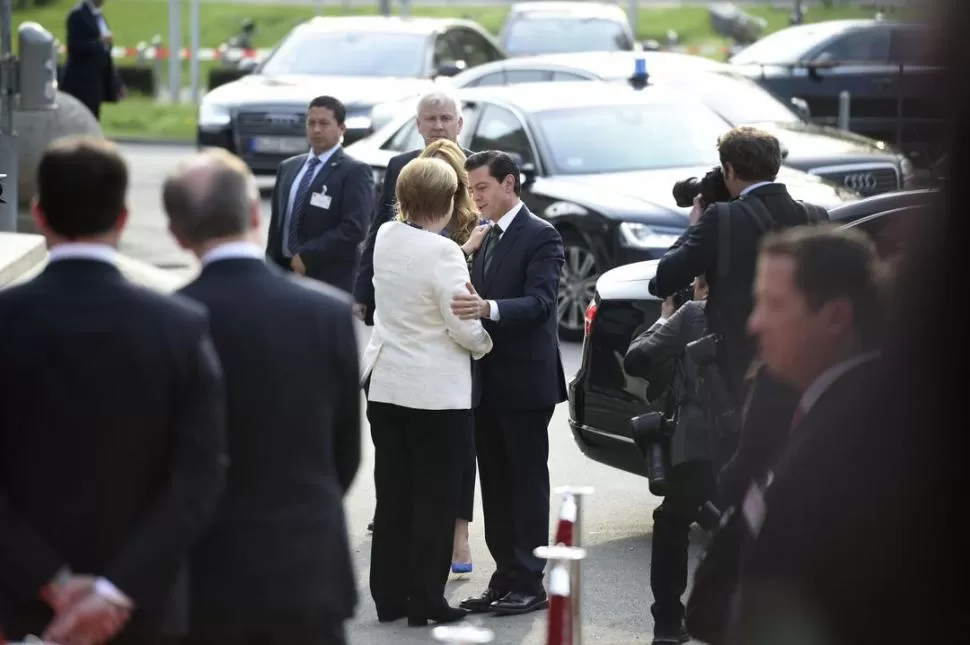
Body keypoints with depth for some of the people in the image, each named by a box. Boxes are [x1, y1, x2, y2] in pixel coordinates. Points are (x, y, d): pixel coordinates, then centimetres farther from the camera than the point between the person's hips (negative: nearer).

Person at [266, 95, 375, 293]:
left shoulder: (355, 172, -6)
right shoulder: (288, 168, 16)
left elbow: (354, 229, -16)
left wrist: (307, 255, -17)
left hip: (328, 279, -6)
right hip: (283, 273, 6)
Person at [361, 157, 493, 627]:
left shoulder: (386, 238, 0)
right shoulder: (443, 254, -20)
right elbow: (464, 327, -17)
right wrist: (484, 343, 3)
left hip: (386, 385, 7)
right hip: (437, 393, -7)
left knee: (393, 495, 13)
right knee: (435, 498, 3)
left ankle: (389, 597, 18)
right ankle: (425, 602, 5)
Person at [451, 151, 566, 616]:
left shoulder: (540, 236, -9)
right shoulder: (486, 239, 16)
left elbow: (539, 302, -22)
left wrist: (488, 308, -37)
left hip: (525, 381, -8)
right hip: (488, 381, 8)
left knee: (527, 483, -2)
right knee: (494, 484, 10)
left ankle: (529, 583, 2)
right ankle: (504, 578, 16)